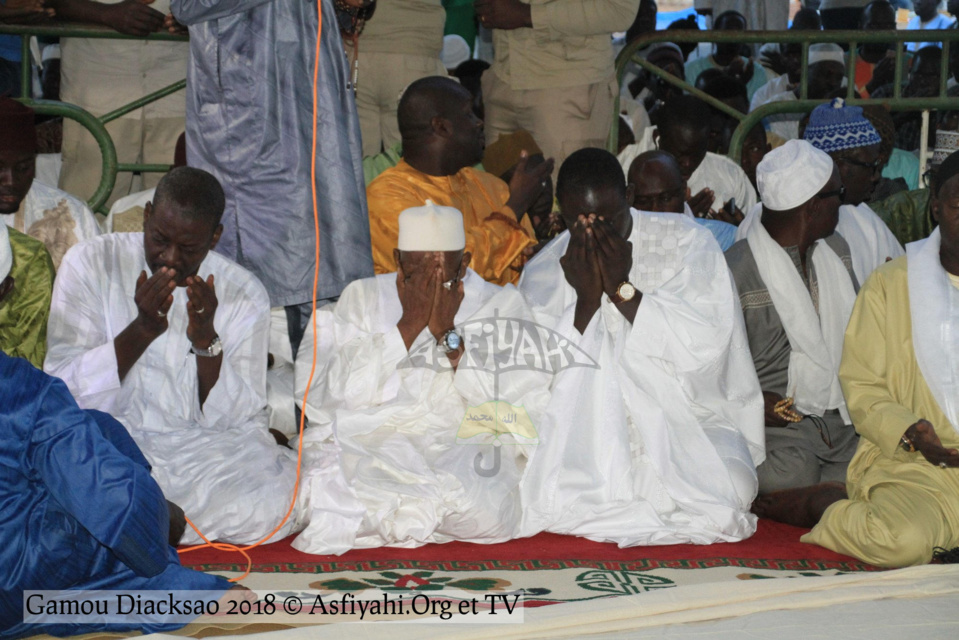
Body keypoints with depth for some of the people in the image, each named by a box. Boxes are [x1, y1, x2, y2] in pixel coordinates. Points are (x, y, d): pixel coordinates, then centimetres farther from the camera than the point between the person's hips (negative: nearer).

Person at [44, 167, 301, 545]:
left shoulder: (243, 294, 0)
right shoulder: (90, 264, -3)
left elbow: (234, 421, -5)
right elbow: (63, 394, -10)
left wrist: (206, 338, -20)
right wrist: (142, 330, -22)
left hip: (205, 448, 2)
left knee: (278, 499, -28)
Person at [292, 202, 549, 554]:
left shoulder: (504, 306, 9)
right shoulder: (361, 299, 10)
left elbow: (531, 403, -5)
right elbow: (323, 395, -4)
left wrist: (448, 332, -10)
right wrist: (408, 326, -9)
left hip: (466, 451, 2)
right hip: (363, 451, -1)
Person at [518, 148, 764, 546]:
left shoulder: (687, 242, -1)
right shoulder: (543, 273, 4)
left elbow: (707, 346, -14)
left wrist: (622, 289, -16)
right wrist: (586, 301, -16)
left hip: (688, 426, -1)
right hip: (589, 434, 1)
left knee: (726, 488, -30)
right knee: (547, 495, -29)